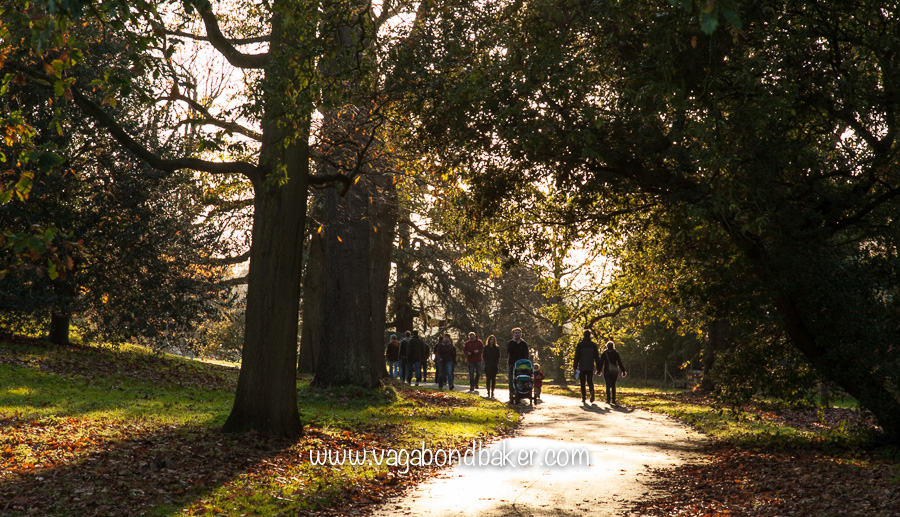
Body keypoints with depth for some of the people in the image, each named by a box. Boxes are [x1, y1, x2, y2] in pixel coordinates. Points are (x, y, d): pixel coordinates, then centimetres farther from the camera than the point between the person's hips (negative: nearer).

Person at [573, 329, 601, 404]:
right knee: (590, 381, 9)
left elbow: (577, 356, -7)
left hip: (582, 367, -1)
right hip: (590, 367, 2)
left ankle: (583, 398, 6)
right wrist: (598, 369, 11)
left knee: (582, 383, 8)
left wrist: (575, 367, -7)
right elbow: (597, 358, 6)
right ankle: (592, 391, -21)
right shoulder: (593, 345, 4)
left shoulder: (580, 344, -2)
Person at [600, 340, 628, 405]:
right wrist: (623, 371, 7)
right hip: (615, 371, 2)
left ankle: (608, 400, -16)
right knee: (613, 385, 12)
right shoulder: (616, 353, 3)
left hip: (607, 371, -2)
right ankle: (613, 400, 10)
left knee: (608, 385, -4)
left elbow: (601, 363, 0)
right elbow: (620, 363, 2)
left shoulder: (604, 353, -1)